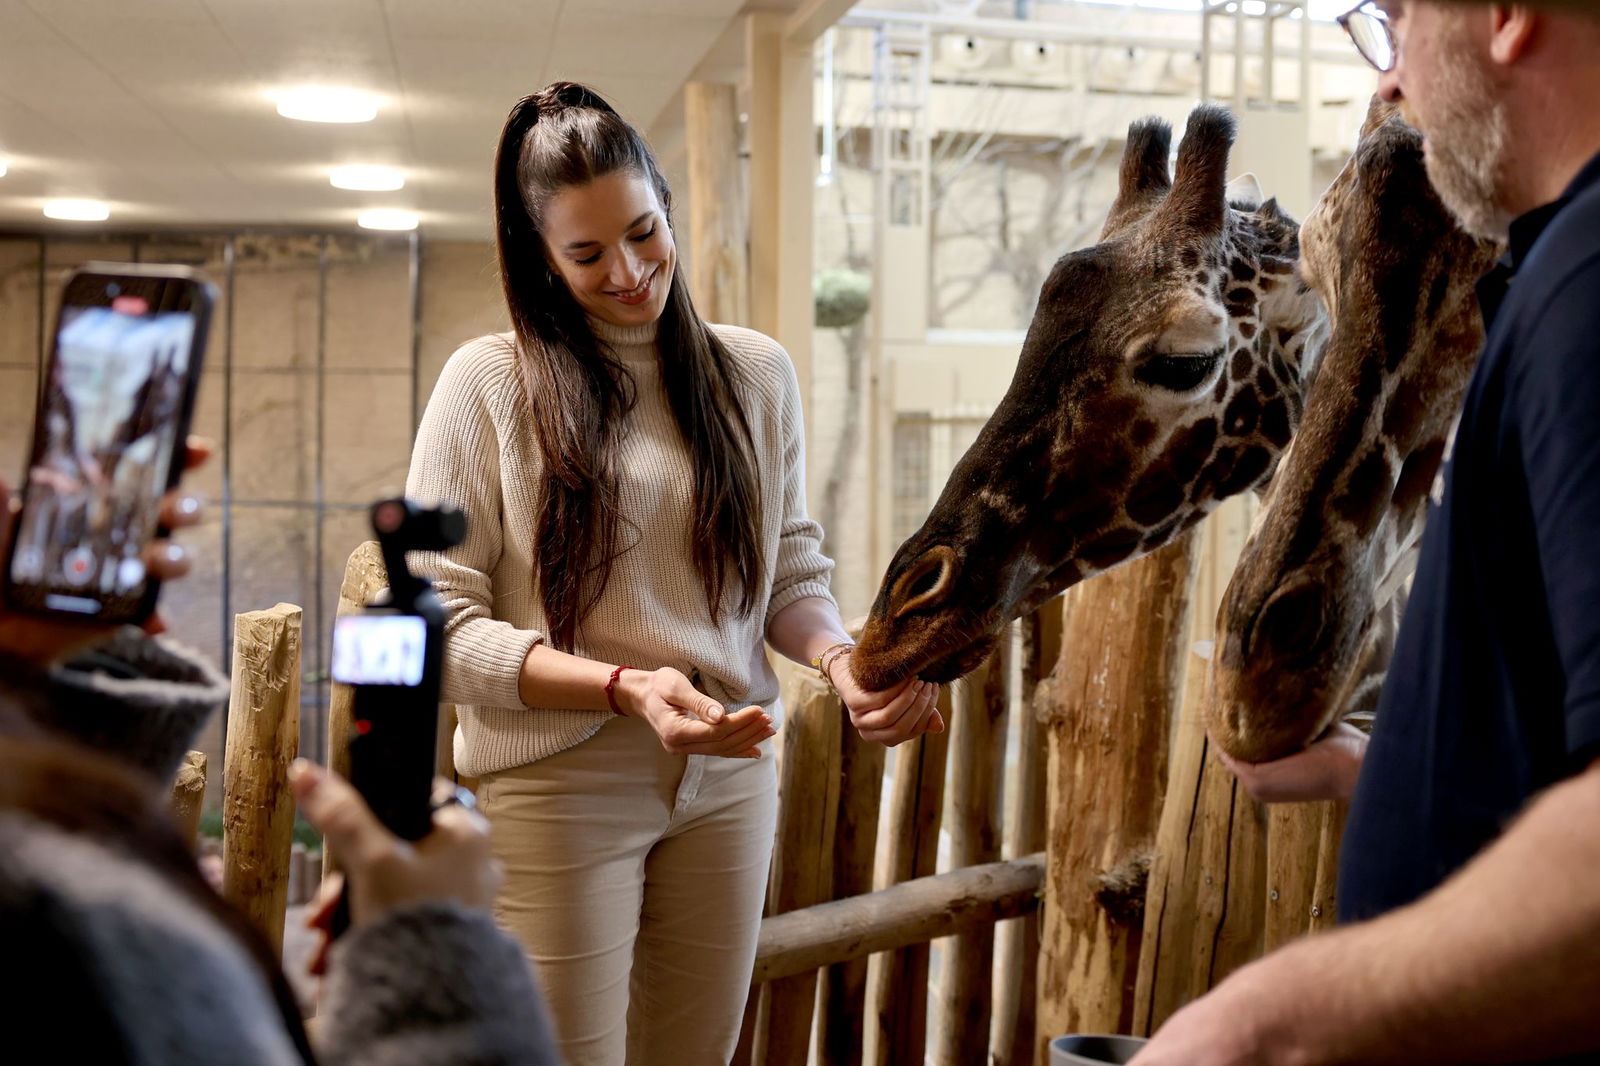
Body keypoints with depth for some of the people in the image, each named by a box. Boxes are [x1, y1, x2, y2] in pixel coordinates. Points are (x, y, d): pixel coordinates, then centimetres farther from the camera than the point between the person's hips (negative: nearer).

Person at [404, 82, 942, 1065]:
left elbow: (793, 571, 10)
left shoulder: (755, 373, 6)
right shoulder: (490, 382, -5)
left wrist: (844, 658, -12)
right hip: (562, 786, -3)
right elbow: (438, 625, -9)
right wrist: (625, 687, -21)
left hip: (731, 772, 4)